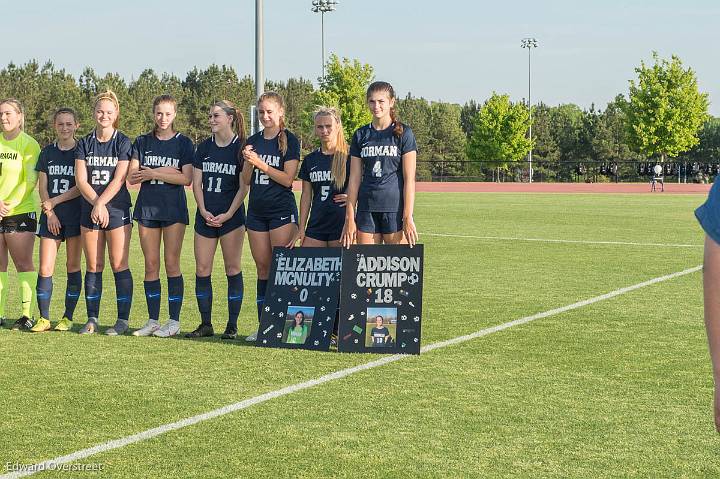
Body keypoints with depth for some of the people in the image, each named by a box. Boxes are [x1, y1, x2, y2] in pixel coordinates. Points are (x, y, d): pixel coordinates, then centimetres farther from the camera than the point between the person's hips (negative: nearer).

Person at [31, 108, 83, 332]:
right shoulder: (47, 152, 10)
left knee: (73, 267, 2)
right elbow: (42, 187, 7)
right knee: (45, 269, -3)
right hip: (50, 217, 3)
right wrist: (50, 213, -4)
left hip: (74, 215, -3)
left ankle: (68, 317, 8)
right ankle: (44, 318, 2)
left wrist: (55, 201, -10)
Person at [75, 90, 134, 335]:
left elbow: (119, 179, -8)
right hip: (89, 209, 3)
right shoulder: (85, 144, 8)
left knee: (119, 265, -4)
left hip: (117, 208, -3)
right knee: (93, 266, 6)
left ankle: (123, 320, 1)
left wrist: (101, 204, -15)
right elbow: (81, 180, 0)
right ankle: (92, 319, 11)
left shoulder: (123, 142, 0)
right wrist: (96, 204, -12)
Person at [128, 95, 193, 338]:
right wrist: (165, 172, -10)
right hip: (147, 207, 3)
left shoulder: (183, 143, 2)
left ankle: (174, 321, 1)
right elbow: (132, 177, 1)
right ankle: (153, 320, 10)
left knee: (171, 263, -4)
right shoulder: (142, 142, 10)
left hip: (173, 208, -3)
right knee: (151, 265, 4)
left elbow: (186, 178, -9)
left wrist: (152, 173, -9)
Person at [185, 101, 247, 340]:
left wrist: (228, 214, -13)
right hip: (205, 217, 5)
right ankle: (205, 324, 10)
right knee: (202, 269, 2)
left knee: (233, 268, -1)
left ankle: (232, 326, 5)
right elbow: (197, 183, 9)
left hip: (231, 216, -5)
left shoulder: (241, 147, -4)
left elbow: (243, 187, -5)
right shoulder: (204, 147, 10)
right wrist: (204, 211, -4)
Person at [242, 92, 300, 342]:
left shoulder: (289, 140, -4)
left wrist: (260, 163, -18)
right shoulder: (253, 141, 11)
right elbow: (246, 180, 10)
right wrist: (248, 163, -9)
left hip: (282, 210, -5)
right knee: (262, 267, 7)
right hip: (256, 211, 5)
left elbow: (287, 179, -11)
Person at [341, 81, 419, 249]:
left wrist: (408, 217, -10)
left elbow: (409, 178, -4)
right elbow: (354, 179, 9)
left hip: (395, 209, -3)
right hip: (366, 208, 4)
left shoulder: (403, 133, 0)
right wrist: (349, 218, 4)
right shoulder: (361, 135, 11)